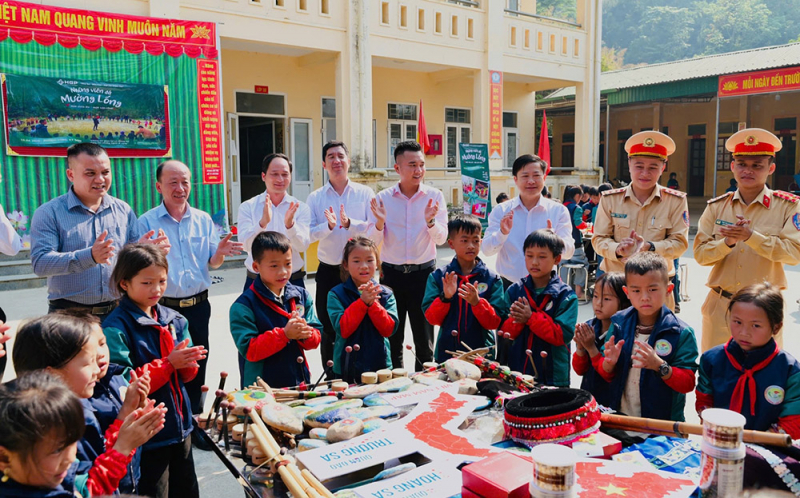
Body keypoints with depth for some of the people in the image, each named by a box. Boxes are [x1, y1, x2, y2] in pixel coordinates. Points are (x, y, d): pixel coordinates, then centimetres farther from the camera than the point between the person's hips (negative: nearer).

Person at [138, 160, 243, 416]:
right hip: (163, 307, -3)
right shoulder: (147, 222, -4)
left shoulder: (203, 219, 6)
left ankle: (195, 420, 28)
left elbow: (212, 264, 8)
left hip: (198, 306, 3)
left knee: (197, 367, 12)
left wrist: (220, 253, -15)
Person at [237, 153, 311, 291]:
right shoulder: (248, 207, -2)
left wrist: (290, 224, -30)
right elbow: (247, 245, -14)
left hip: (293, 280, 1)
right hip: (257, 280, 0)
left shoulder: (301, 208, -1)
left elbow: (303, 246, -12)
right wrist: (263, 222, -31)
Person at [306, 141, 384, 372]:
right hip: (328, 272, 1)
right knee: (329, 330, 9)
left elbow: (374, 233, -7)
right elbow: (308, 234, -6)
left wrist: (349, 223, -22)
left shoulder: (365, 193, 2)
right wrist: (329, 226, -22)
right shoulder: (315, 198, 5)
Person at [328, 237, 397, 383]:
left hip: (380, 366, 2)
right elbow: (342, 329, -15)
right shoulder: (336, 294, -5)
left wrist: (372, 303, -18)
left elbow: (389, 329, -7)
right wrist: (362, 302, -22)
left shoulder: (386, 294, 2)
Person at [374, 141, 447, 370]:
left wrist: (430, 222, -26)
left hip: (423, 272, 0)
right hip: (392, 272, 1)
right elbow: (374, 241, -1)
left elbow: (441, 238, -7)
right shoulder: (383, 198, 0)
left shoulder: (434, 196, -1)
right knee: (392, 338, 9)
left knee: (424, 338, 10)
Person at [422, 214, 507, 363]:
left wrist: (477, 302, -21)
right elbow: (431, 318, -4)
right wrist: (445, 297, -20)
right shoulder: (438, 277, 0)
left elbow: (495, 322, -5)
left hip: (482, 354, 0)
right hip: (447, 353, 1)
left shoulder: (492, 279, -1)